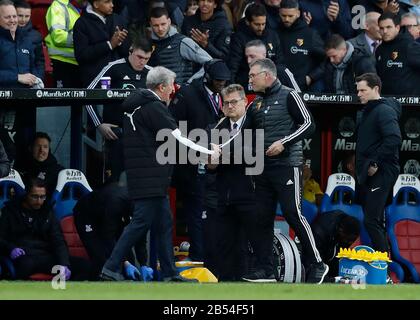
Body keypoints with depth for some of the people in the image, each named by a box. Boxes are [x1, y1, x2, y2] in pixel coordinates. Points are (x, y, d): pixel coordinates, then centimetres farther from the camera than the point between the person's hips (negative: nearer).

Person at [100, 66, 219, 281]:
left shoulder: (135, 106, 17)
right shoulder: (154, 108, -14)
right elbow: (179, 139, -16)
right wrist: (209, 152, -9)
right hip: (149, 179, -10)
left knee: (164, 223, 11)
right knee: (142, 222, -10)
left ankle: (169, 273, 13)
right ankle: (111, 268, -11)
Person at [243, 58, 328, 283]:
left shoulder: (288, 96, -4)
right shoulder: (256, 104, 16)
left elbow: (308, 124, -10)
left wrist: (284, 142, -19)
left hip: (287, 166, -7)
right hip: (263, 169, 7)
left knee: (293, 214, -12)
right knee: (262, 218, 4)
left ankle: (316, 265, -4)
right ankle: (265, 270, 9)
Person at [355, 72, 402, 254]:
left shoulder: (385, 111, -12)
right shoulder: (365, 112, 18)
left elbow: (393, 139, -25)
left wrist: (375, 163, -22)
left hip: (381, 172, -10)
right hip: (368, 173, 10)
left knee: (371, 221, -15)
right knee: (375, 220, 13)